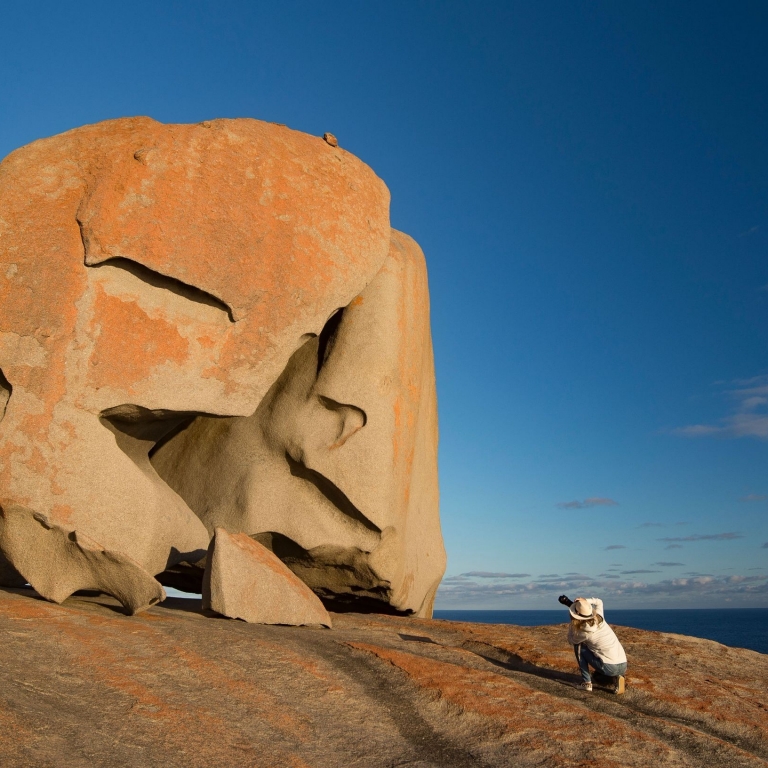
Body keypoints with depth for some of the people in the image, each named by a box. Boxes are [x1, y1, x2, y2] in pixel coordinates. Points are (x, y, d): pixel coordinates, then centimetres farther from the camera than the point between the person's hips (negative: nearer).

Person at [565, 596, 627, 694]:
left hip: (610, 667, -7)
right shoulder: (599, 618, 2)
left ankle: (586, 683, 4)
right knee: (597, 676, 35)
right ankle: (615, 678, 6)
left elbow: (571, 640, 9)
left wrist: (572, 622, 11)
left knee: (578, 646, 7)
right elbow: (598, 602, 26)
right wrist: (584, 600, 10)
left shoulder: (585, 632, -14)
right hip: (623, 666, 7)